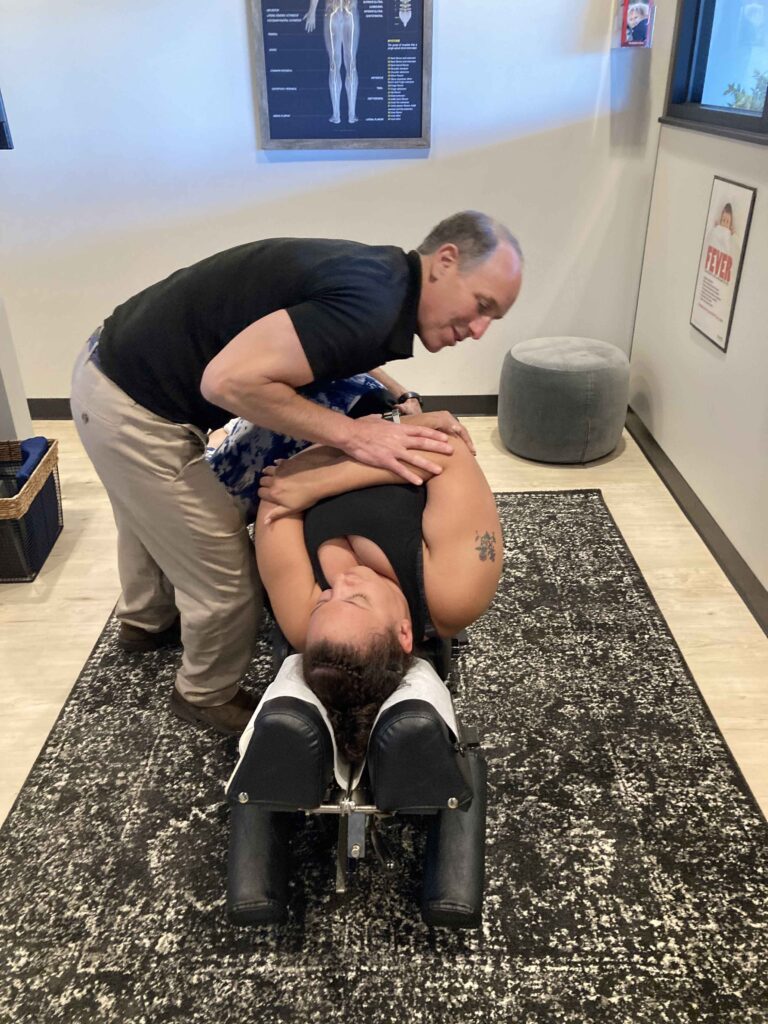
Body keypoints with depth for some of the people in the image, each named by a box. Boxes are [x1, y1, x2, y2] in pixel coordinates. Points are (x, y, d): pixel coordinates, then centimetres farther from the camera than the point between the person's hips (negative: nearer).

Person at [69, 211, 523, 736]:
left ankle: (146, 620, 62)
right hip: (134, 411, -10)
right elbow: (230, 380, -32)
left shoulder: (376, 276, 2)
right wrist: (352, 434, -25)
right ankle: (210, 696, 32)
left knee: (151, 519, 33)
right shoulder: (371, 302, -27)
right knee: (226, 577, 4)